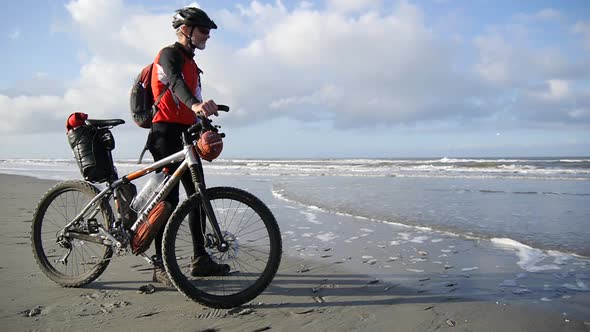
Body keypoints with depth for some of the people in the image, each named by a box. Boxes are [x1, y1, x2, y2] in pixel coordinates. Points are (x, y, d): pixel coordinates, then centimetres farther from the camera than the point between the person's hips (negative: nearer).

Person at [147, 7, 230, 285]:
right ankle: (161, 266, -3)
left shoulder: (191, 64, 24)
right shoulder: (169, 54, -5)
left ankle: (200, 259, 14)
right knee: (169, 199, -10)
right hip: (166, 133, -9)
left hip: (185, 135, 9)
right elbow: (174, 82, -27)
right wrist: (195, 104, -47)